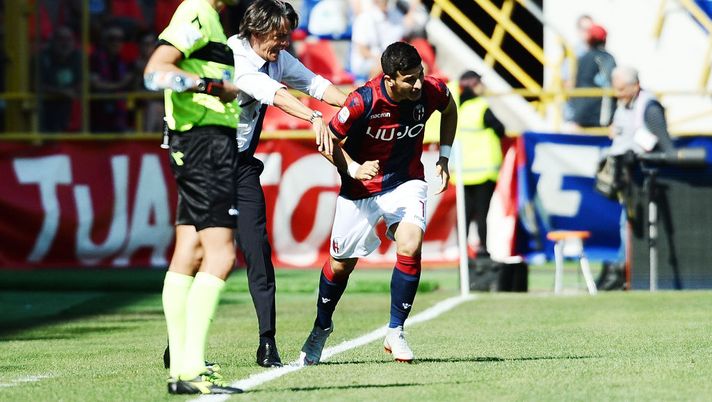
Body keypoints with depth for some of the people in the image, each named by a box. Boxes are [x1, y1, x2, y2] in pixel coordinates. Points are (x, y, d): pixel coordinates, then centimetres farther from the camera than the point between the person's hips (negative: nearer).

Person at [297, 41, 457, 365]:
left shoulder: (432, 92, -19)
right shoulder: (363, 101, -29)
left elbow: (449, 109, 8)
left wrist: (444, 157, 3)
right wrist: (354, 168, -29)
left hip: (406, 183, 1)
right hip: (361, 189, -1)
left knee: (410, 246, -24)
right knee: (341, 263, 11)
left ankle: (395, 332, -8)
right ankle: (321, 328, 40)